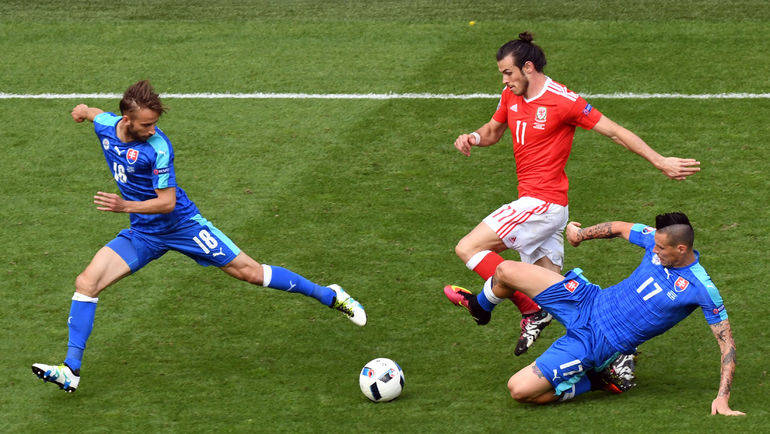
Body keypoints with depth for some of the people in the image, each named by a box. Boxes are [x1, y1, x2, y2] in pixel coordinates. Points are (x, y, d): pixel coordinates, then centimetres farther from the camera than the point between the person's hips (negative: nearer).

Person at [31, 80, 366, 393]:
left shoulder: (157, 148, -26)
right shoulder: (104, 126, -9)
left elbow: (167, 202, -24)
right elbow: (98, 114, 18)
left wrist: (125, 206, -36)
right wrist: (85, 110, 36)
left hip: (183, 226, -5)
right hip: (142, 235, 5)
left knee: (248, 271, -5)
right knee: (86, 283, -10)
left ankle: (328, 296, 11)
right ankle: (71, 370, -8)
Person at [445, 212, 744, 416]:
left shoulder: (702, 290, -22)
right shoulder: (658, 240, -5)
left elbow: (727, 342, -18)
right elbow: (620, 228, 15)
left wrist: (723, 398, -25)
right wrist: (583, 233, 29)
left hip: (596, 343, -6)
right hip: (589, 302, 6)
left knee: (519, 390, -17)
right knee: (505, 270, 5)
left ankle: (590, 382, 7)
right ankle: (480, 305, 42)